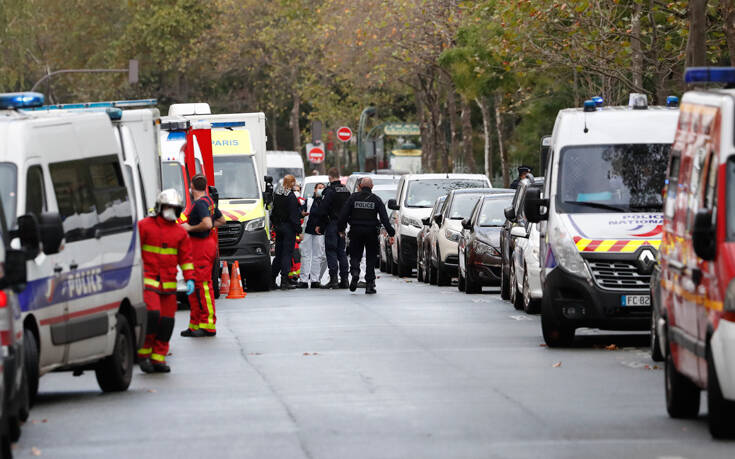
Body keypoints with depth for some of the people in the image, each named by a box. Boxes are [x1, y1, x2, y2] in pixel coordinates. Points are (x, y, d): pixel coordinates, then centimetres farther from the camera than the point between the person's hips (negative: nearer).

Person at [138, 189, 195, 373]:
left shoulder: (180, 232, 12)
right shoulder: (144, 226, 0)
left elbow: (186, 257, 13)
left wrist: (189, 279, 2)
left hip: (169, 285, 5)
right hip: (148, 281, -5)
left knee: (166, 322, 3)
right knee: (152, 315, -19)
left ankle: (158, 358, 11)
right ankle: (143, 353, -6)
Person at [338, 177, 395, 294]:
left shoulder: (353, 197, 0)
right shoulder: (376, 199, 0)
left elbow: (344, 214, -1)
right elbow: (384, 217, -5)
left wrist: (341, 228, 8)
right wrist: (391, 233, -6)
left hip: (356, 231, 0)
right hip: (371, 232, 0)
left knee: (355, 255, 10)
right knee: (371, 258, 8)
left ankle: (355, 272, -20)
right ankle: (369, 285, 4)